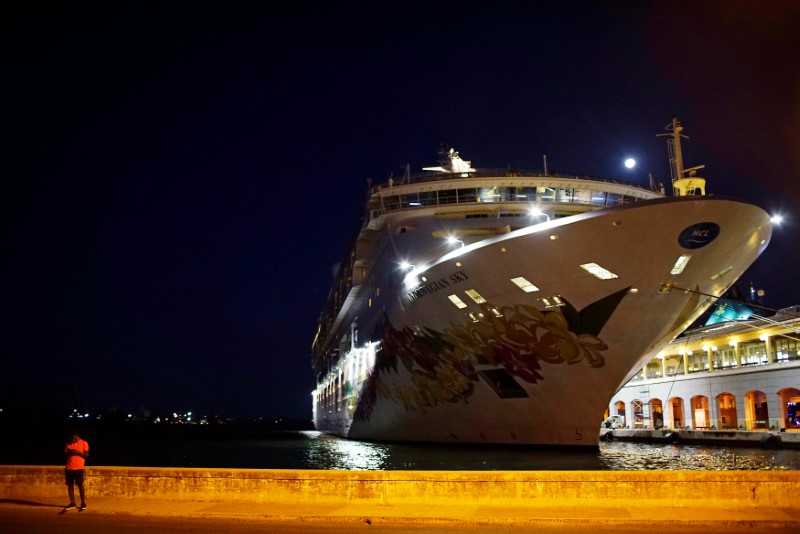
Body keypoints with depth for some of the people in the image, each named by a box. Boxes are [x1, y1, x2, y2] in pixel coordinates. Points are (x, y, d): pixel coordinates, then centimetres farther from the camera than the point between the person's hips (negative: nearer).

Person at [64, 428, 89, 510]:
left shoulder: (84, 443, -1)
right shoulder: (68, 444, 10)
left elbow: (87, 455, -5)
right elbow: (65, 455, 12)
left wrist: (77, 452, -18)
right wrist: (68, 453, -11)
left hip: (79, 468, -4)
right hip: (69, 468, 4)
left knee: (80, 485, -5)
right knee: (70, 485, 4)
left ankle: (83, 503, 1)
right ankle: (72, 503, 12)